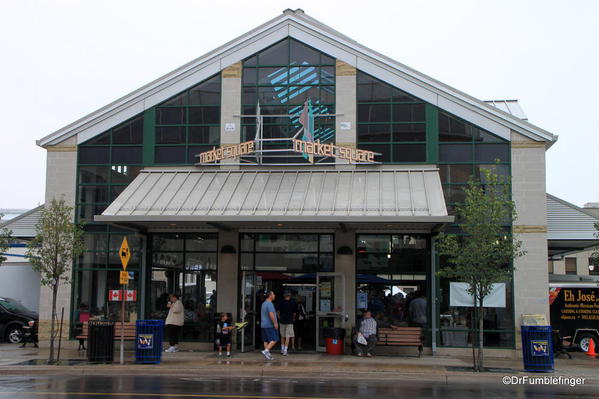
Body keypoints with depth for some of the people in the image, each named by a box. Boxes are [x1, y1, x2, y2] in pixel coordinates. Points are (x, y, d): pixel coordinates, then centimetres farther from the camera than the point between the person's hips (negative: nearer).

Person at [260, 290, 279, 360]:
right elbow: (271, 314, -24)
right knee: (274, 339, -5)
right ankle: (266, 351, -14)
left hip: (263, 325, 9)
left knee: (266, 340, 8)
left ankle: (268, 355, 9)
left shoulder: (263, 303, 16)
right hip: (270, 325, -9)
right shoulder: (269, 304, -14)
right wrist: (275, 323, -21)